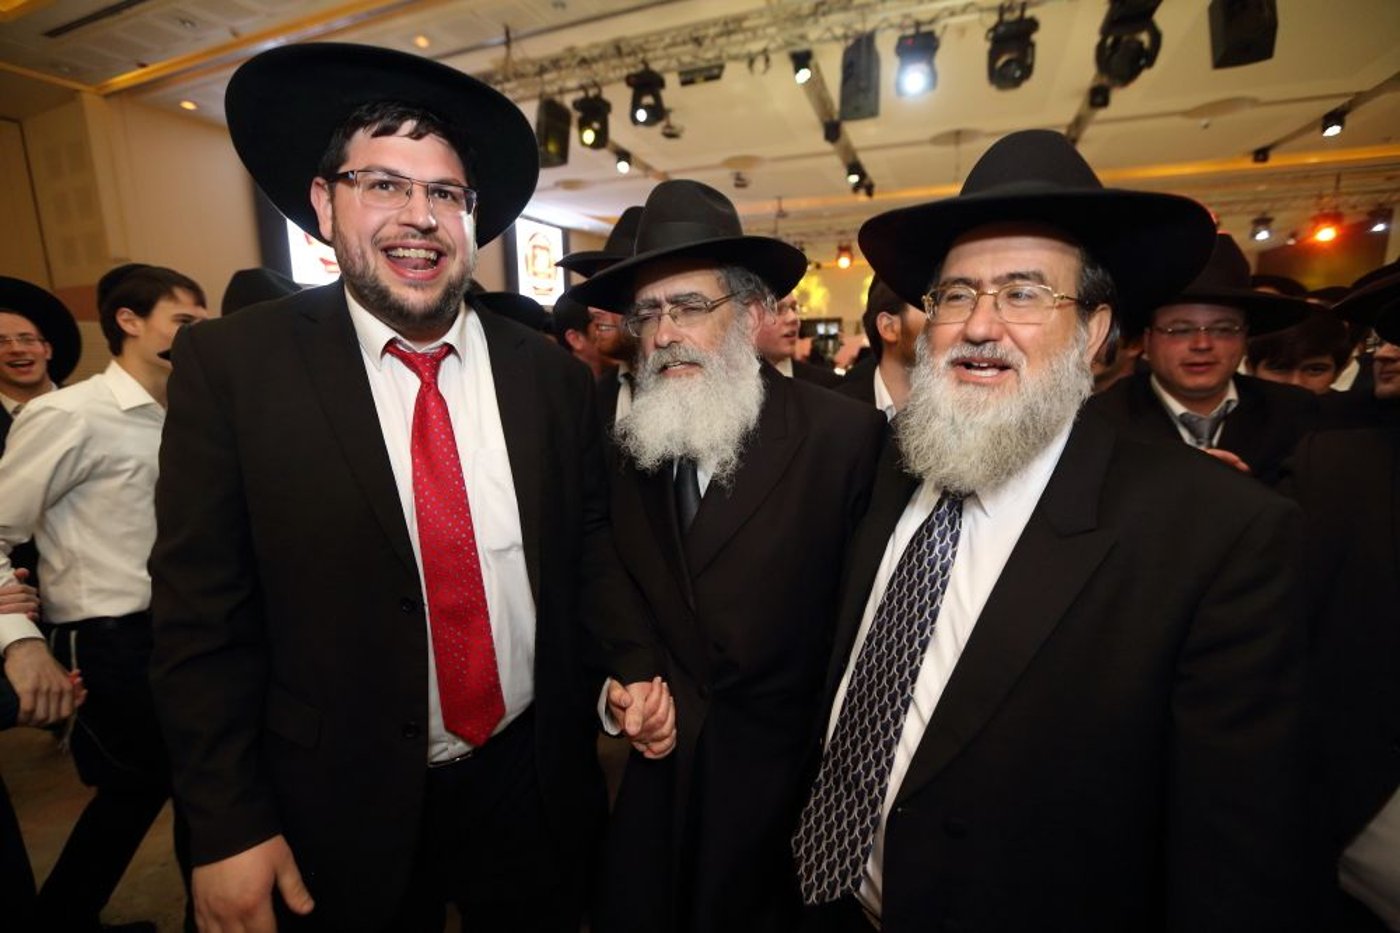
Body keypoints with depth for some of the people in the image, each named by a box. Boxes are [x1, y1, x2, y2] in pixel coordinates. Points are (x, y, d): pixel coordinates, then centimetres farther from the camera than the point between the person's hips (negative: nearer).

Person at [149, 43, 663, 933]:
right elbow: (202, 616, -9)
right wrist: (229, 826, -7)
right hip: (342, 808, -1)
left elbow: (588, 549, 2)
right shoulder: (231, 366, -11)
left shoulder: (554, 376, -6)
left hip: (536, 785, 2)